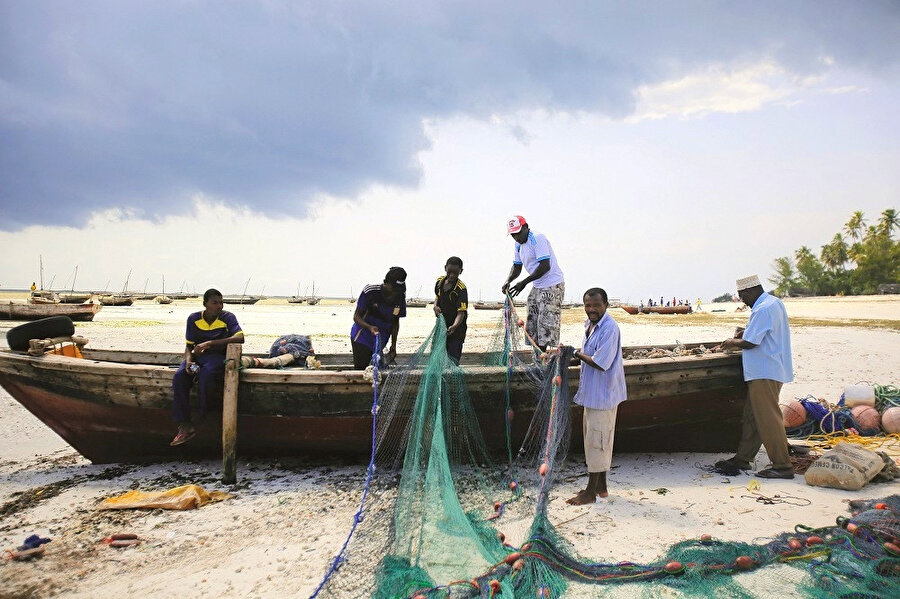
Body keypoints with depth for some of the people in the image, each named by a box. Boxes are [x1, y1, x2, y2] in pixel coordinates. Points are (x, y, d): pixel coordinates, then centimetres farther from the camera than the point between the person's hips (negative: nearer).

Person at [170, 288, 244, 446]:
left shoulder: (228, 317, -7)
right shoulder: (194, 319, 3)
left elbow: (240, 337, -24)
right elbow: (189, 345, 9)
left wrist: (210, 343, -29)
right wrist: (188, 361, -15)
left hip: (217, 356, -4)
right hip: (197, 356, 4)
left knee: (206, 374, -37)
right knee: (179, 377, -26)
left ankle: (201, 419, -17)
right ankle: (184, 426, -22)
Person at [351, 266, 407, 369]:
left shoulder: (400, 298, -8)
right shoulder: (370, 292, -20)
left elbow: (396, 322, 6)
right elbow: (356, 316, -14)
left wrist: (393, 345, 3)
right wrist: (370, 327, -33)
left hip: (380, 341, 4)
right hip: (362, 338, -4)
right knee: (360, 370, -9)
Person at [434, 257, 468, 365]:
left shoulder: (461, 289, -21)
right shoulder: (440, 281, -2)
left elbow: (461, 312, -27)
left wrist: (454, 326, -44)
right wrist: (435, 306, -4)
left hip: (456, 331, -6)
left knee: (453, 359, -6)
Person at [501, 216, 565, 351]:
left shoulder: (537, 239, -17)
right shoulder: (518, 244, 11)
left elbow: (545, 266, -24)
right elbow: (517, 267, 19)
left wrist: (524, 282, -25)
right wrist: (507, 281, -1)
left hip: (552, 285, -9)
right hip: (537, 287, 10)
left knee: (546, 325, -12)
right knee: (532, 325, 10)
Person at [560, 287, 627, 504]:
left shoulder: (609, 329, -22)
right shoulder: (590, 324, 8)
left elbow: (600, 363, -26)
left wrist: (579, 354, -13)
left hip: (602, 394, -10)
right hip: (592, 393, 10)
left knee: (596, 441, -1)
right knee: (598, 440, 17)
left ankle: (590, 492, 10)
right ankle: (601, 486, 30)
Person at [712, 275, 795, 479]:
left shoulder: (762, 309, -19)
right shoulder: (774, 302, 14)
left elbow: (750, 343, -21)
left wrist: (733, 343, -3)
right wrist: (746, 332, 15)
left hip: (765, 373, -11)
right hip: (770, 370, 11)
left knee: (768, 418, -5)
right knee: (751, 416, 15)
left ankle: (782, 466, 1)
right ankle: (743, 458, 23)